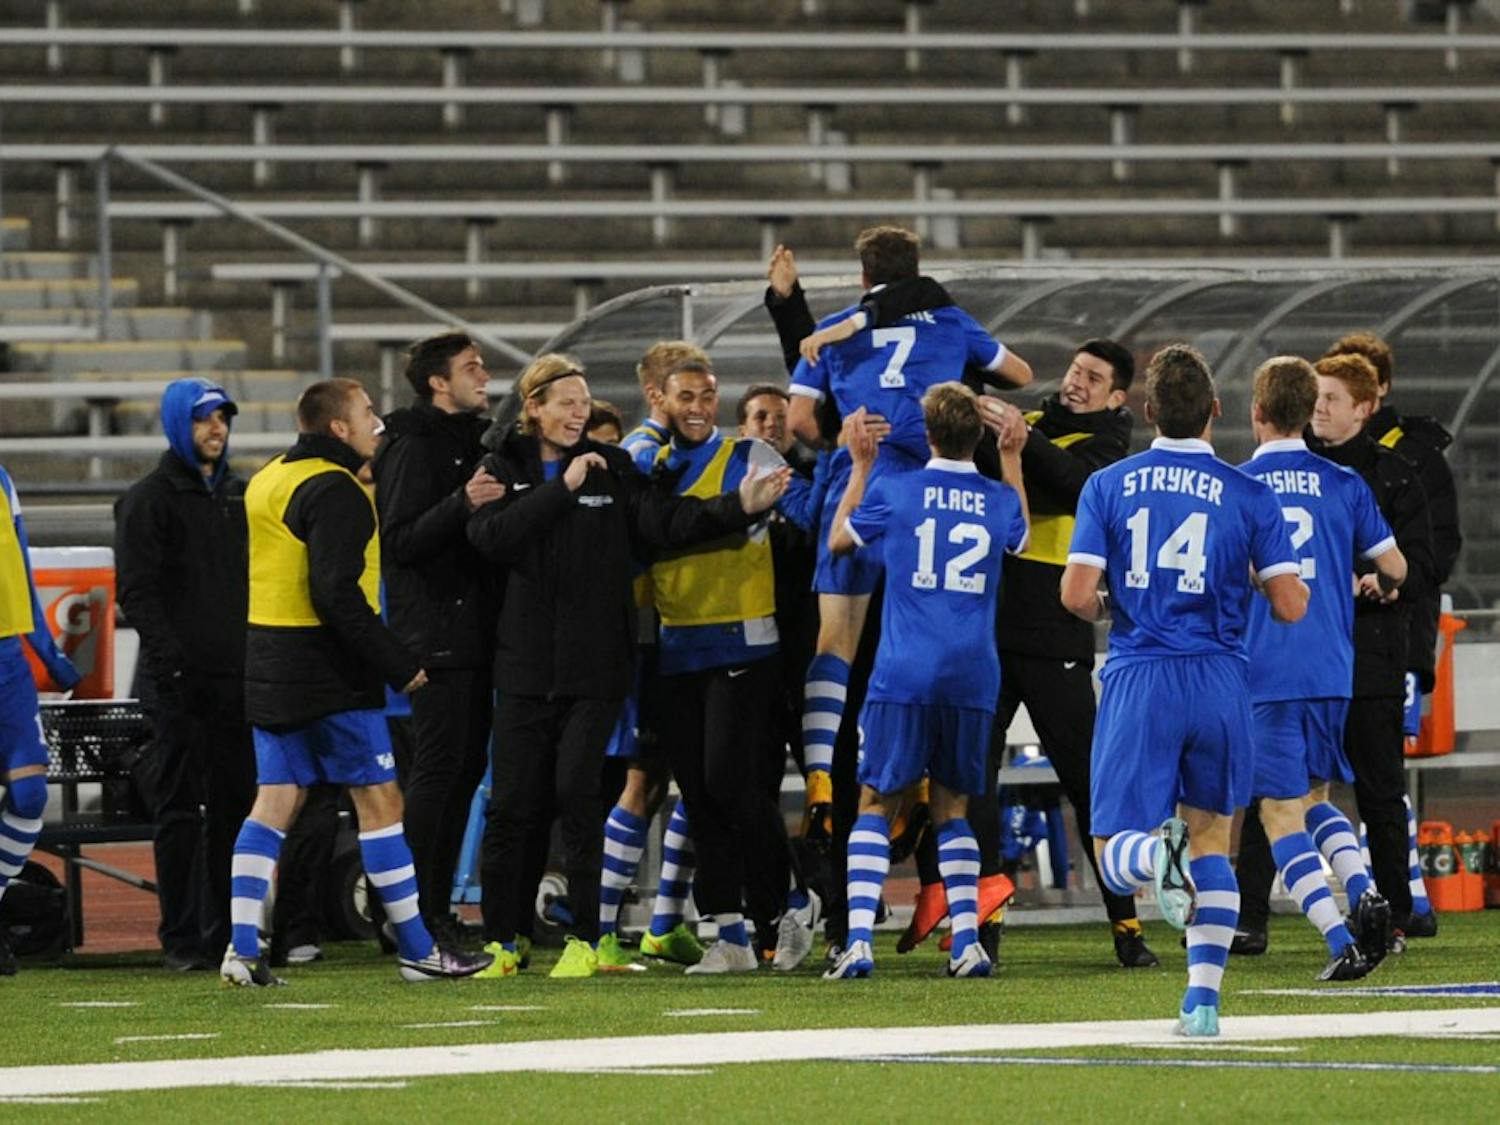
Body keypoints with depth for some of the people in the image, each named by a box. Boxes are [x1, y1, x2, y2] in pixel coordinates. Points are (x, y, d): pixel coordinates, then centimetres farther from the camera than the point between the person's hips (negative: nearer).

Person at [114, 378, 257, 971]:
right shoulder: (149, 500, -2)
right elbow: (137, 591, -9)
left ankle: (228, 929, 13)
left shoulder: (239, 495, 17)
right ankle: (181, 938, -2)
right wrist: (172, 659, -18)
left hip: (238, 677, 6)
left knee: (237, 803, 7)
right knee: (180, 809, -4)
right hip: (179, 681, -6)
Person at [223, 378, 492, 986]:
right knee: (379, 799, -2)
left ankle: (242, 948, -1)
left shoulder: (267, 481, 15)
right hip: (328, 675, -9)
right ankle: (418, 950, 2)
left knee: (275, 801, 7)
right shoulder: (335, 491, -15)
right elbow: (337, 593, -23)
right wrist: (400, 665, -19)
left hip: (269, 669, 9)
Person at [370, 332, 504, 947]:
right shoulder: (416, 448, -10)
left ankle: (437, 908, 15)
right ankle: (417, 914, -8)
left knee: (466, 767, 10)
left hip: (473, 635, 9)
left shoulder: (473, 441, 18)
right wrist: (462, 504, -28)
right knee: (437, 769, -9)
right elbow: (401, 542, -18)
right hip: (435, 635, -9)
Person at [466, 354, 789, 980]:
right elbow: (489, 536, -13)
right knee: (513, 802, 0)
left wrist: (741, 507, -19)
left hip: (596, 667, 0)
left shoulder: (610, 469, 6)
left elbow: (669, 522, -5)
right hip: (525, 663, 0)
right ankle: (499, 941, 9)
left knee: (575, 790, -8)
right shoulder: (502, 467, 4)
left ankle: (585, 939, -1)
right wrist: (562, 489, -17)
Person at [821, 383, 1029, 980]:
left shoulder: (893, 491, -4)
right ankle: (967, 942, 3)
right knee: (952, 807, 13)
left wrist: (861, 464, 24)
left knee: (876, 803, 4)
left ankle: (858, 941, -9)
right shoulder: (1000, 500, 4)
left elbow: (838, 539, 15)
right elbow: (1020, 540, 29)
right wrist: (1012, 461, 34)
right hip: (974, 678, 3)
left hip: (903, 677, -3)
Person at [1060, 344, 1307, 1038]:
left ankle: (1156, 852, -34)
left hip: (1138, 680, -1)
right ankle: (1203, 999, 6)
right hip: (1218, 682, 1)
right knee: (1211, 841, 16)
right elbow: (1290, 606, -1)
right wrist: (1262, 580, 22)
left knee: (1115, 856, 4)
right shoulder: (1249, 496, 2)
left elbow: (1077, 595, -5)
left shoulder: (1108, 485, 2)